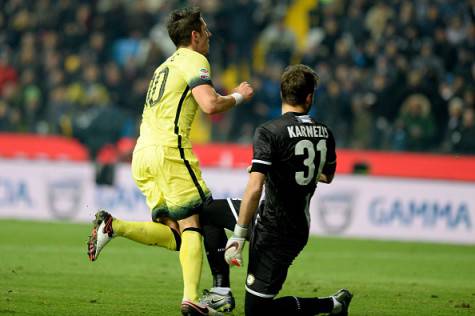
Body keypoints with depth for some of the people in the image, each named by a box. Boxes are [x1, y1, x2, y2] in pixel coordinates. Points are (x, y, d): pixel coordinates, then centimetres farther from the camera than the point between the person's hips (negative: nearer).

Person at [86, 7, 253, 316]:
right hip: (169, 149, -8)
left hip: (143, 153, 8)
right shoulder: (194, 60, -2)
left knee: (173, 235, 4)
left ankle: (112, 226, -13)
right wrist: (238, 97, 3)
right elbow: (210, 105, -16)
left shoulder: (166, 66, 27)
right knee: (192, 224, -6)